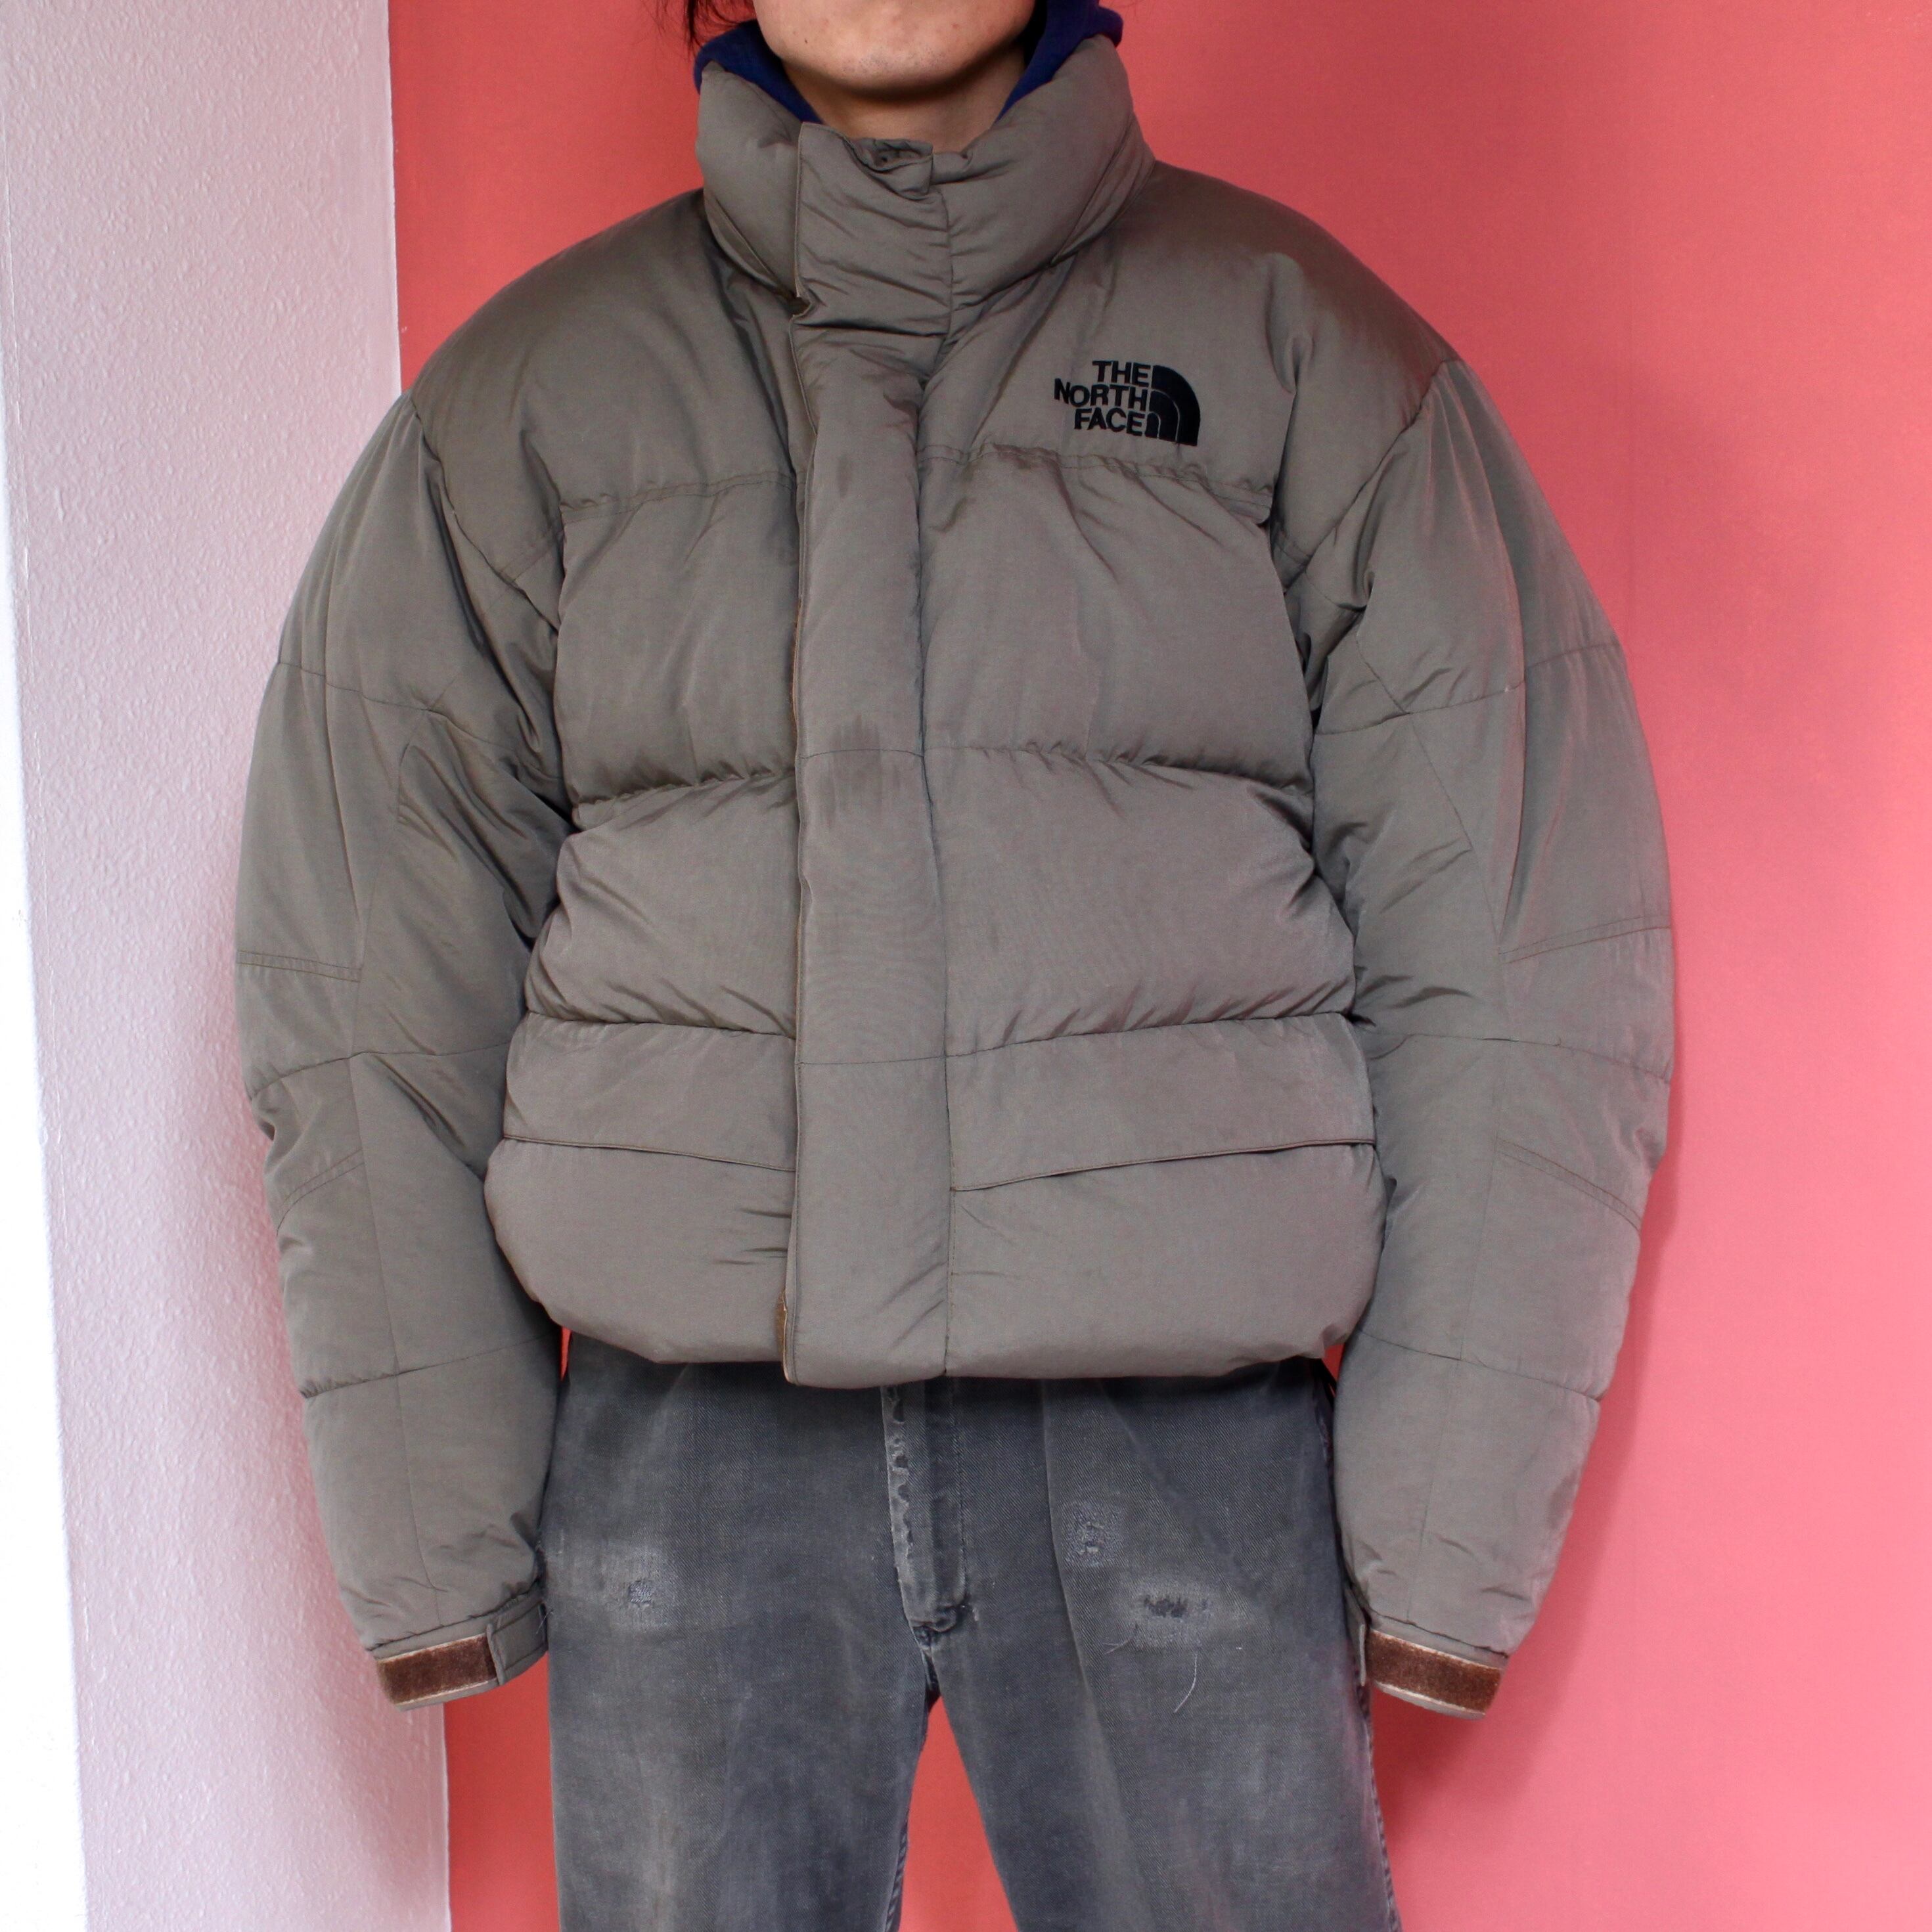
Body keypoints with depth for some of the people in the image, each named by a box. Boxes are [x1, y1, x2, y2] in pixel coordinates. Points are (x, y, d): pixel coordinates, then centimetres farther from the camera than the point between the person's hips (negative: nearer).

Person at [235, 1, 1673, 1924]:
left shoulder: (1296, 340, 3)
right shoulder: (527, 390, 6)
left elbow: (1514, 969, -1)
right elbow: (371, 1006, 5)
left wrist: (1448, 1529, -4)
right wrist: (436, 1537, 2)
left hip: (1179, 1416, 0)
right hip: (688, 1424, 1)